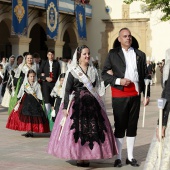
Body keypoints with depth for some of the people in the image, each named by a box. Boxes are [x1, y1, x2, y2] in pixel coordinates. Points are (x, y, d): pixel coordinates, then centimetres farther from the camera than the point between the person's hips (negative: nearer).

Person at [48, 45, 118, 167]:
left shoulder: (93, 71, 12)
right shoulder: (73, 71, -1)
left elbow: (97, 89, 14)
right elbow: (67, 90, -4)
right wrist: (65, 107, -11)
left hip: (92, 104, 4)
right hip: (76, 104, -4)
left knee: (92, 129, 2)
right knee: (76, 130, -4)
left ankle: (86, 156, 10)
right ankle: (78, 157, 2)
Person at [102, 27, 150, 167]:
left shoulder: (140, 55, 11)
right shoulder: (113, 54, 4)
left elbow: (145, 75, 10)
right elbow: (104, 73, 0)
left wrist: (147, 94, 5)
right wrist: (118, 80, -14)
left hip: (135, 94, 3)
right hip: (120, 94, -3)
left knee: (132, 126, 8)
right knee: (120, 126, 3)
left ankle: (130, 157, 17)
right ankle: (118, 157, 10)